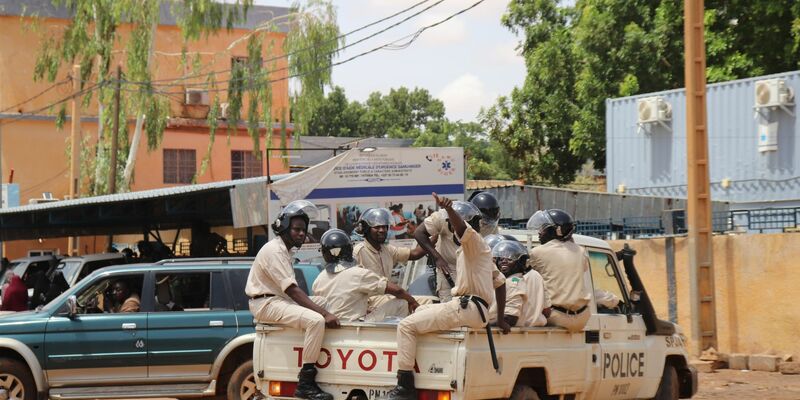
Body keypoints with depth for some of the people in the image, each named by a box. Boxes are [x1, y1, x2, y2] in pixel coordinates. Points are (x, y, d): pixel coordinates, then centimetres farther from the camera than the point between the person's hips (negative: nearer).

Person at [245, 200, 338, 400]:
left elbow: (291, 290, 14)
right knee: (316, 321, -28)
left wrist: (326, 309, 4)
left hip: (281, 300, 11)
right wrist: (324, 314, -29)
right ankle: (305, 384, -28)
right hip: (266, 303, -11)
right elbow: (292, 290, -25)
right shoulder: (274, 250, -16)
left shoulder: (285, 250, 17)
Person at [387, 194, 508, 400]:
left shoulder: (473, 240, -5)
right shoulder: (476, 249, 25)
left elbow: (460, 224, -30)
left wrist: (448, 208, -51)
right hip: (473, 309, 11)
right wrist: (500, 319, 26)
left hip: (465, 309, -11)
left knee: (406, 326, -14)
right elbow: (500, 282, 26)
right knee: (420, 310, 31)